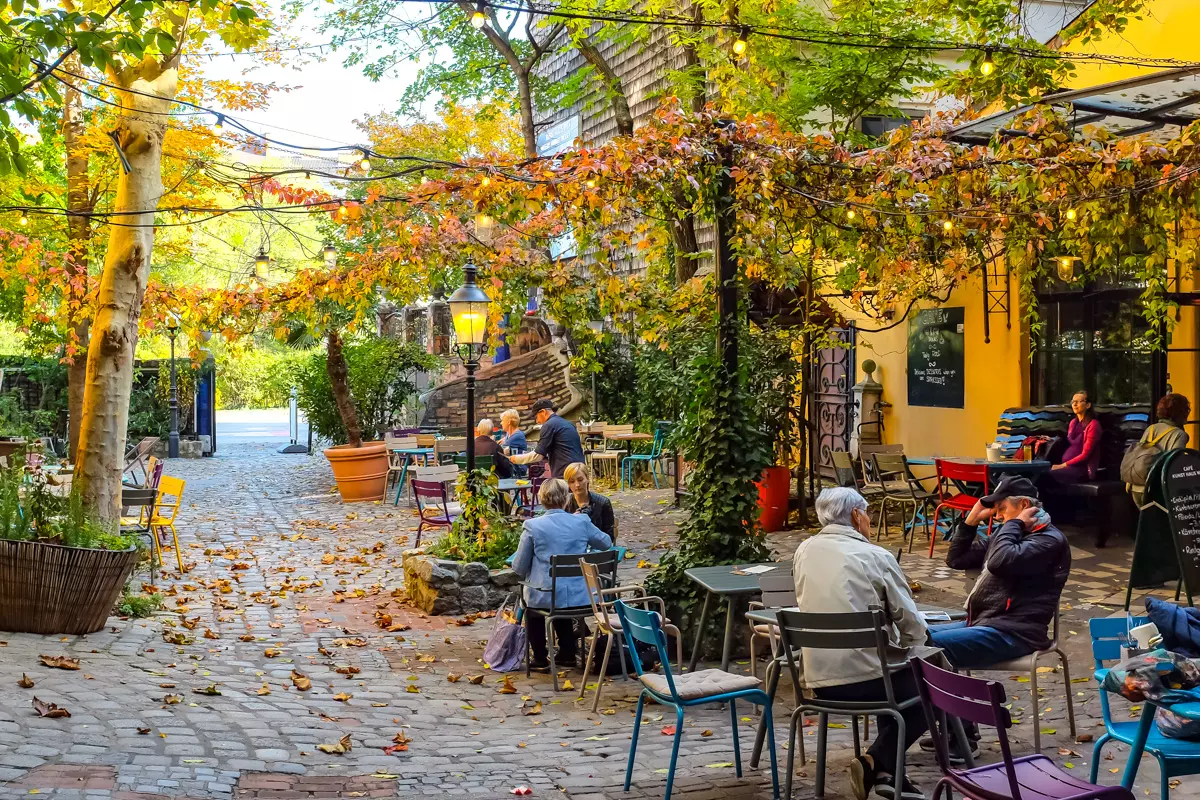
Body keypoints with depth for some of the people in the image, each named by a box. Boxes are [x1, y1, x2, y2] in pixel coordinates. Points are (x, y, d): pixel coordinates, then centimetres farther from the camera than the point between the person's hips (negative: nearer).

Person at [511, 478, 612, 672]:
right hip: (578, 596, 3)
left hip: (546, 596, -2)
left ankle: (540, 659, 33)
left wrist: (530, 575, 19)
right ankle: (568, 652, 41)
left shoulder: (533, 526, -10)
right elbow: (606, 543, 14)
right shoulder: (582, 522, -4)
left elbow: (519, 567, -3)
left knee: (530, 598, 32)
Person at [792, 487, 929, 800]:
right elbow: (913, 629, -6)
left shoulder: (804, 552, 5)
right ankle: (877, 762, 3)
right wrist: (902, 643, 17)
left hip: (817, 679, 6)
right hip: (865, 674, -6)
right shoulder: (876, 556, -9)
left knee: (896, 680, 32)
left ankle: (889, 770, 26)